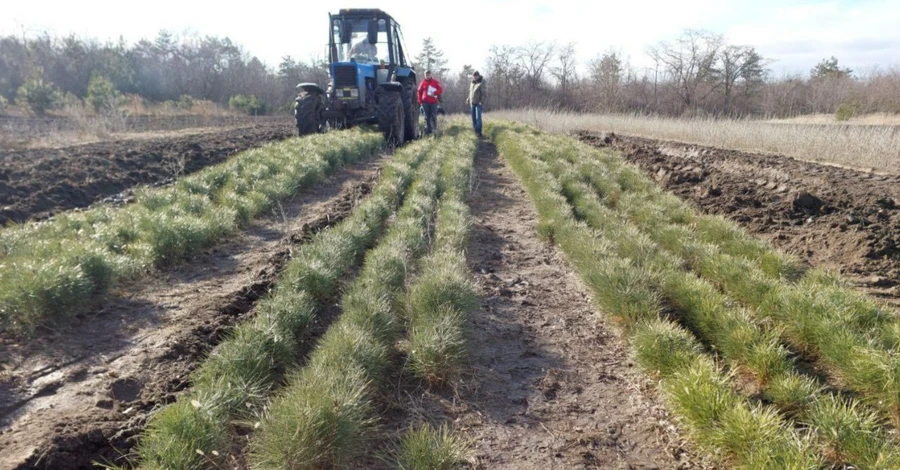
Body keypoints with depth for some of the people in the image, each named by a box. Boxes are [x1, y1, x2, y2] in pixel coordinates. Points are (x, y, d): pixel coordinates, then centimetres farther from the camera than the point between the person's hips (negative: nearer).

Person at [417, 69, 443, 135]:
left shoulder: (435, 82, 4)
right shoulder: (423, 82, 8)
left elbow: (440, 90, -2)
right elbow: (419, 92, 10)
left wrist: (434, 93, -17)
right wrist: (420, 101, 3)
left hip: (433, 102, -1)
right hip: (425, 102, 1)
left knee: (433, 116, -2)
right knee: (427, 116, 2)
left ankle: (434, 129, 4)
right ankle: (428, 129, 6)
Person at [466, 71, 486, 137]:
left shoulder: (481, 83, -7)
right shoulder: (472, 83, 13)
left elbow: (484, 93, -12)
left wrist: (481, 102, -20)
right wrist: (468, 99, 12)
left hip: (478, 104, -7)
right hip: (472, 103, 7)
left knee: (478, 118, -11)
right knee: (473, 118, 7)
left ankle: (479, 132, -8)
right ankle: (475, 130, 15)